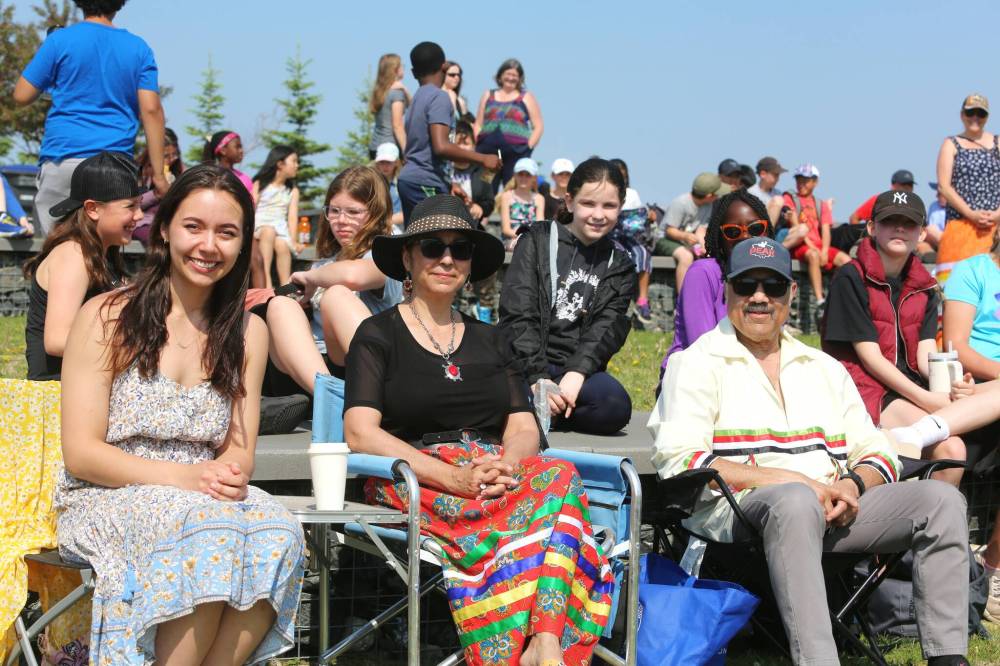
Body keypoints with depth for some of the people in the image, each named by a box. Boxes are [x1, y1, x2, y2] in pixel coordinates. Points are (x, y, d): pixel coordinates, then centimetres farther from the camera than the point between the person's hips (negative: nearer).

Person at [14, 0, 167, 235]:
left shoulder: (60, 40, 2)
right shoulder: (139, 48, 9)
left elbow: (22, 95, 6)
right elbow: (151, 110, 1)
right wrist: (158, 173, 2)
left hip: (63, 158, -2)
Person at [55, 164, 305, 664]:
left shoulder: (247, 332, 13)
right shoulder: (107, 317, -1)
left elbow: (240, 451, 12)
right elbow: (81, 453, -6)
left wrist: (230, 472, -14)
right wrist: (184, 477, -19)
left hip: (209, 499, 4)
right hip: (104, 498, -4)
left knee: (280, 534, -30)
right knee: (209, 531, -36)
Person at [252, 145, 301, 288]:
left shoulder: (293, 191, 16)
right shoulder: (260, 184, 9)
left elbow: (292, 216, 3)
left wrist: (293, 240, -11)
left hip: (280, 227, 2)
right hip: (260, 224, -2)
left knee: (282, 246, -32)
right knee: (269, 231, -37)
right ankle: (266, 280, -47)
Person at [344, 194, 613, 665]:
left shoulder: (487, 340, 24)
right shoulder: (379, 335, 10)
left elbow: (524, 427, 15)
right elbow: (360, 433, -4)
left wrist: (504, 466, -12)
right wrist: (454, 477, -18)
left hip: (497, 472, 4)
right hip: (414, 481, -4)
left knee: (558, 478, -32)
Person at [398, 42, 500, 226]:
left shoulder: (418, 98, 17)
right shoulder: (439, 97, -10)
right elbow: (441, 146, -21)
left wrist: (449, 185, 24)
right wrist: (482, 159, -13)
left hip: (409, 178, 9)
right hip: (427, 183, -9)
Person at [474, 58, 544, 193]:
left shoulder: (527, 98, 11)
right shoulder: (488, 96, 19)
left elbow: (538, 126, 5)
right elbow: (478, 125, 17)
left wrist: (528, 147, -7)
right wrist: (475, 146, 3)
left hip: (516, 152, -2)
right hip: (487, 153, 2)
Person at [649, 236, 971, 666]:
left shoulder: (826, 370, 25)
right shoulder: (697, 364, 8)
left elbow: (880, 456, 23)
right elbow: (679, 461, -7)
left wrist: (852, 484, -4)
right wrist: (790, 479, -13)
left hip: (833, 512, 6)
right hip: (736, 511, -5)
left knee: (940, 498, -16)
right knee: (795, 501, -39)